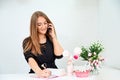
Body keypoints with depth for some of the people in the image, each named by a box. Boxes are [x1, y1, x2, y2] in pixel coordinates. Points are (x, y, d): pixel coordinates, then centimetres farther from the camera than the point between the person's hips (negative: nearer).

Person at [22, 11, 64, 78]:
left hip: (53, 74, 2)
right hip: (37, 75, -2)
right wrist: (39, 72, -36)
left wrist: (53, 36, 1)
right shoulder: (28, 42, 0)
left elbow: (59, 55, -4)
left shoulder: (52, 40, 11)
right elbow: (30, 59, -17)